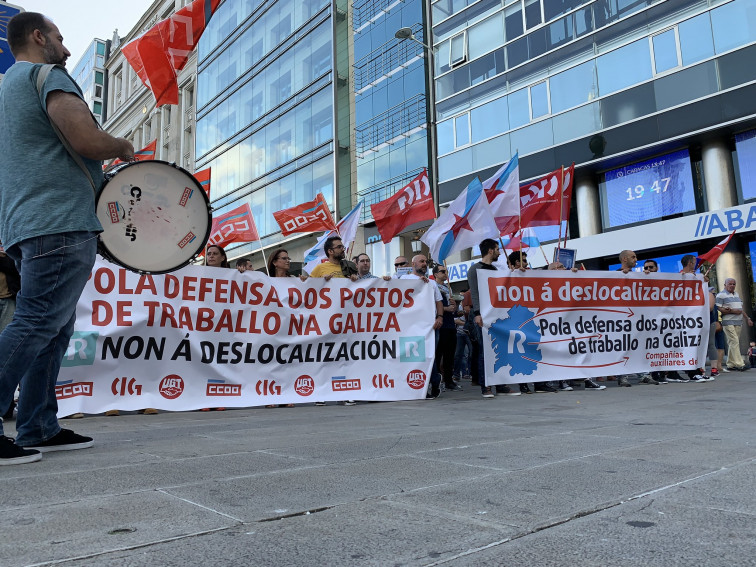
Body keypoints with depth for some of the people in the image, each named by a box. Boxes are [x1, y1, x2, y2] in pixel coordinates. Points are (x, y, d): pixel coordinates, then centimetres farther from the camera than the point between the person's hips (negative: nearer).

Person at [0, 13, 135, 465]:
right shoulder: (47, 75, -2)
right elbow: (86, 139, -17)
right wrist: (123, 147, 3)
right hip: (61, 224, -10)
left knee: (56, 328, 10)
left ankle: (38, 429, 11)